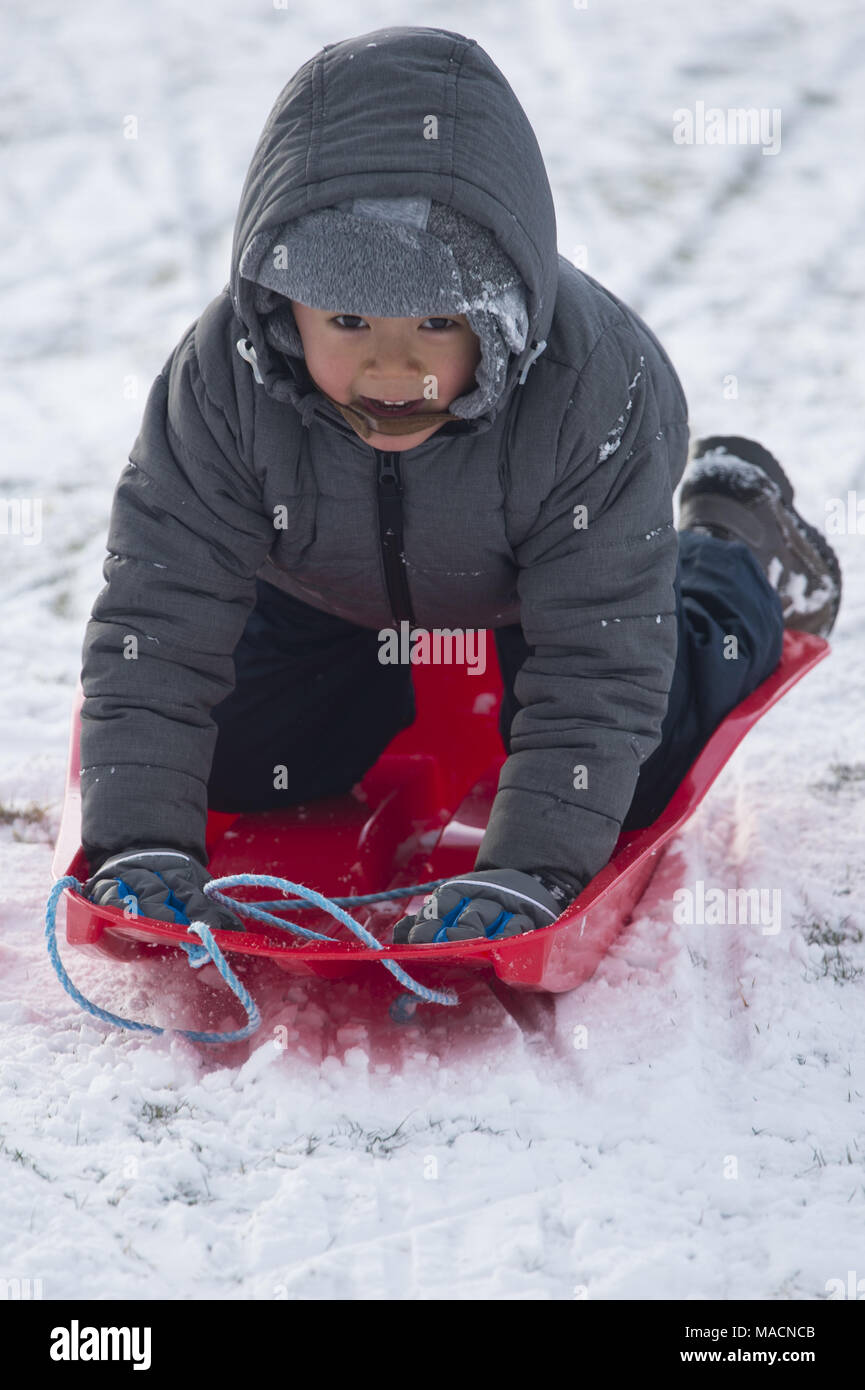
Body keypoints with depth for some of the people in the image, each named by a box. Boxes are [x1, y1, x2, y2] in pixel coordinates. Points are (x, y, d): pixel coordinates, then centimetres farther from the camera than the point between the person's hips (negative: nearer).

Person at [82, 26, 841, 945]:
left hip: (530, 583, -2)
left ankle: (733, 562, 27)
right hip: (327, 585, 2)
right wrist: (142, 847, -44)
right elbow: (157, 621, -35)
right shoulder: (221, 377, -39)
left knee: (624, 784, 1)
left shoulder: (596, 389, -43)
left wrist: (525, 873, -48)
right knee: (228, 760, 2)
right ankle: (400, 666, 33)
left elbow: (598, 664, -40)